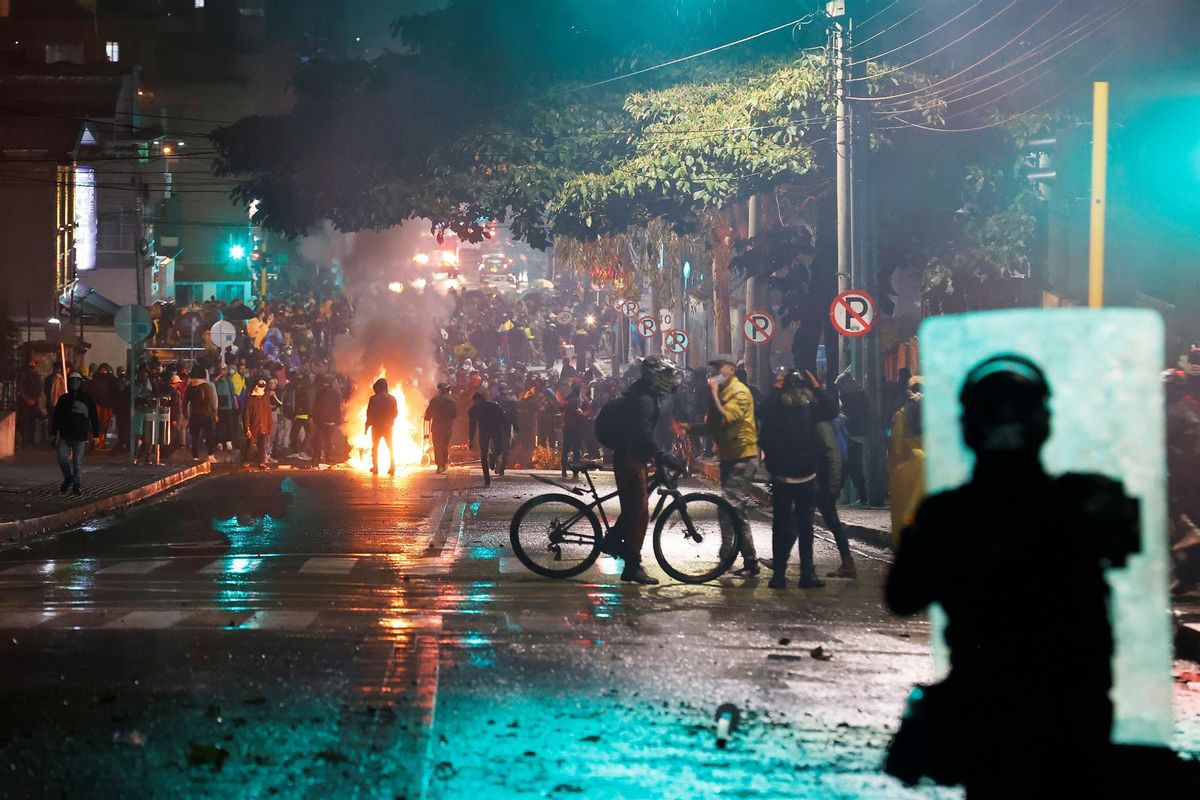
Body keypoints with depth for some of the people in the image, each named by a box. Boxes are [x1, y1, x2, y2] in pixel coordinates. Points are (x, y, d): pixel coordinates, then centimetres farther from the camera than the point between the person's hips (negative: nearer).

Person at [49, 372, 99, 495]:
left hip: (79, 436, -2)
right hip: (65, 435, 2)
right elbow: (56, 417, 12)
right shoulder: (63, 399, 8)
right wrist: (53, 433, 7)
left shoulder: (87, 399, 3)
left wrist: (95, 435, 2)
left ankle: (76, 483, 13)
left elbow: (94, 418, 5)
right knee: (62, 458, -7)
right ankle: (68, 478, 16)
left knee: (78, 461, 1)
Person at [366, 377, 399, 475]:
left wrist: (366, 427, -1)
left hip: (376, 426, -2)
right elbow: (396, 413, 4)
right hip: (388, 427, 2)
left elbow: (369, 414, -10)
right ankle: (392, 467, 4)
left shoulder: (373, 399, -12)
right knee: (390, 448, 12)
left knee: (375, 447, 12)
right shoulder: (392, 399, -3)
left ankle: (375, 467, 9)